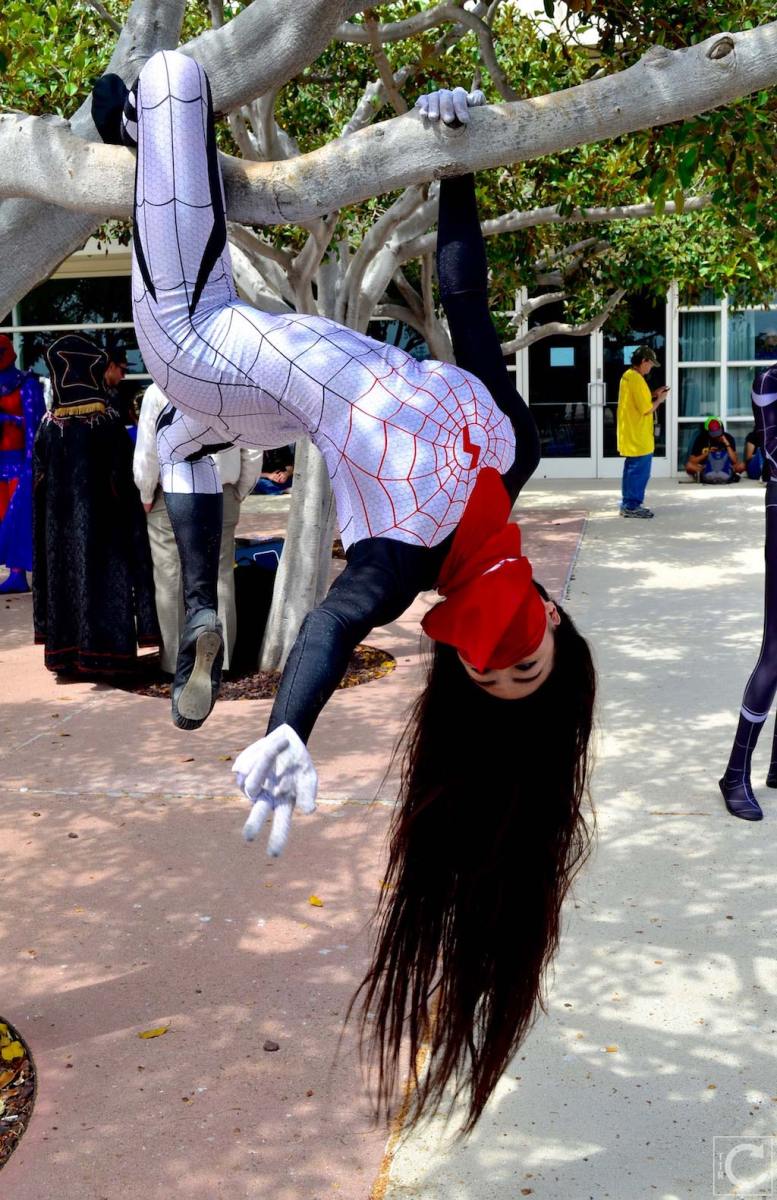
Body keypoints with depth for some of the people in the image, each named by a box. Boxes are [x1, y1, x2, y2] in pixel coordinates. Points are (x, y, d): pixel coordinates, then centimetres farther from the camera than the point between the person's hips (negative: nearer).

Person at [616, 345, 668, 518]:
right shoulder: (637, 380, -20)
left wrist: (653, 394, 12)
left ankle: (628, 504, 21)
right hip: (639, 437, -10)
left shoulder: (627, 376, 10)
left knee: (632, 469, 16)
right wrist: (659, 400, -4)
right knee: (640, 471, -3)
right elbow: (647, 409, -20)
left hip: (630, 435, 10)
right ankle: (632, 506, 1)